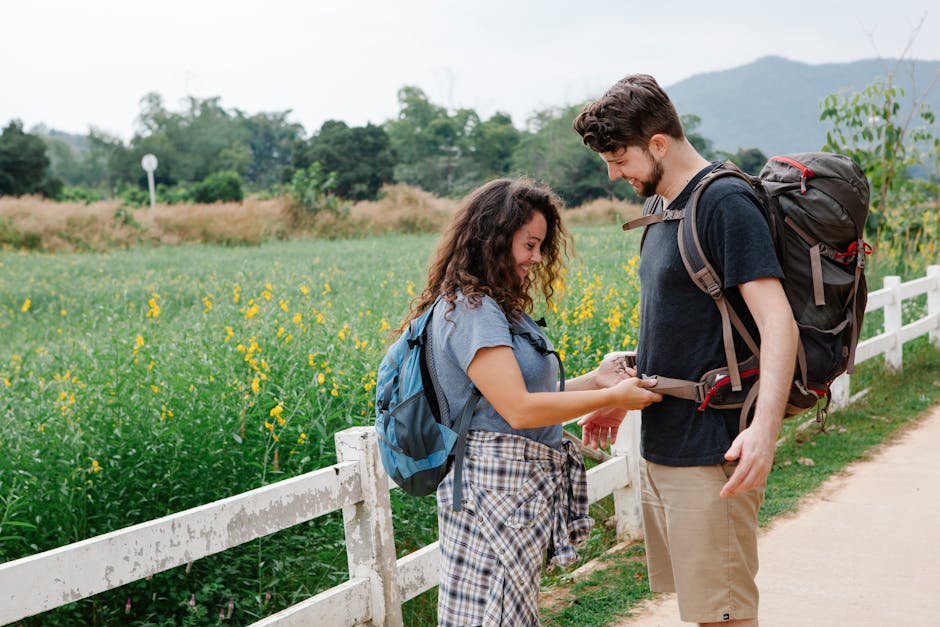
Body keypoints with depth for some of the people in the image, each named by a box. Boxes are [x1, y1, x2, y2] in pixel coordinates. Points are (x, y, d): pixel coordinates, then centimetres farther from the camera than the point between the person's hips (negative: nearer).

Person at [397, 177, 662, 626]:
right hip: (497, 484, -10)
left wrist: (594, 380, 5)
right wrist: (610, 397, -13)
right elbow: (518, 409, -20)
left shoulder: (494, 307, 18)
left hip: (526, 484, 10)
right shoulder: (471, 310, -14)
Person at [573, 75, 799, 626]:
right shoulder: (666, 208, 13)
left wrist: (765, 426, -36)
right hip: (662, 447, 9)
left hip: (711, 453, -9)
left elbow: (778, 321, -24)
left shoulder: (725, 203, -16)